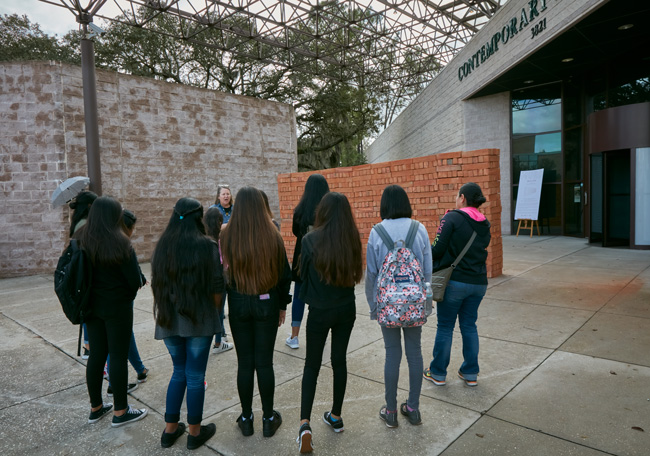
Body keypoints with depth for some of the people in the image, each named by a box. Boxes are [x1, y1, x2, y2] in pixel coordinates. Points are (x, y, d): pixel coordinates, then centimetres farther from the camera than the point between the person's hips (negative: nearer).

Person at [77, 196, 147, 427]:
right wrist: (128, 294, 5)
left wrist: (91, 293, 14)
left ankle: (96, 407, 31)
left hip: (92, 305, 6)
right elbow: (135, 281, -15)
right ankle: (120, 412, 17)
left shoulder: (80, 240, -2)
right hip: (117, 307, -6)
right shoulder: (120, 244, -19)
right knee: (118, 356, 5)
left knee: (96, 355, 16)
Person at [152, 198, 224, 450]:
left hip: (169, 320, 4)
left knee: (179, 371, 21)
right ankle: (195, 432, 22)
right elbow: (216, 287, -8)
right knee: (195, 376, 8)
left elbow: (157, 285, 7)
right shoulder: (207, 246, -10)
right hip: (199, 320, -4)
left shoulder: (162, 246, 3)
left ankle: (170, 429, 28)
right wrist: (214, 313, 7)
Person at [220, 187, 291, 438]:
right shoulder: (273, 236, -10)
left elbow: (222, 273, -5)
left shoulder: (227, 236, -10)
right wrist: (282, 305, 9)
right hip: (267, 304, 0)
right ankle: (268, 418, 24)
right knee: (264, 362, 11)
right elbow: (284, 274, -3)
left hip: (238, 304, 0)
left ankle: (246, 418, 26)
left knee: (244, 362, 12)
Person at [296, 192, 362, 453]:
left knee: (312, 366, 11)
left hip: (319, 312, -2)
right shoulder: (352, 239, -7)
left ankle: (305, 423, 0)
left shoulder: (311, 240, -15)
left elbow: (303, 274, -3)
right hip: (346, 310, 3)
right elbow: (355, 274, 4)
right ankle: (336, 417, 31)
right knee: (339, 361, 17)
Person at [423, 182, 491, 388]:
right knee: (469, 326, 16)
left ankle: (438, 373, 19)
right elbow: (480, 250, 13)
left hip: (454, 281, -6)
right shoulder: (485, 225, 9)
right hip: (479, 282, 6)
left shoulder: (452, 218, -11)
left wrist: (426, 252, 4)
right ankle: (470, 373, 25)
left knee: (445, 327, 6)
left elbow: (438, 249, -15)